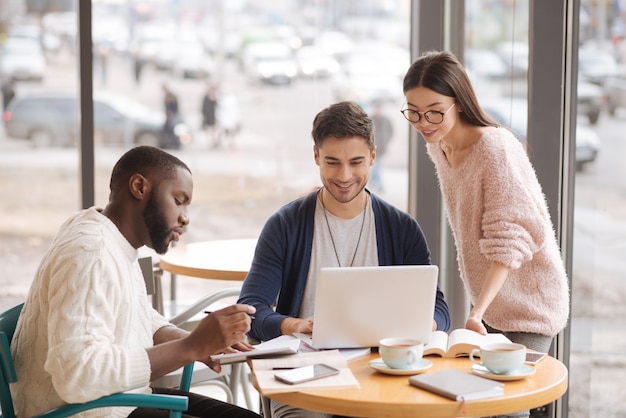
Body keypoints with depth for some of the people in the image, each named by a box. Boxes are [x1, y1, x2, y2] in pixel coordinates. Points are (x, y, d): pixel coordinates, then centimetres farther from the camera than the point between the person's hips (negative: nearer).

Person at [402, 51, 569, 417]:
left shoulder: (496, 147, -23)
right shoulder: (438, 147, 3)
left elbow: (510, 238, -28)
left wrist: (477, 312, -37)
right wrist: (478, 310, 9)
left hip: (527, 308, -8)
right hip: (489, 303, 8)